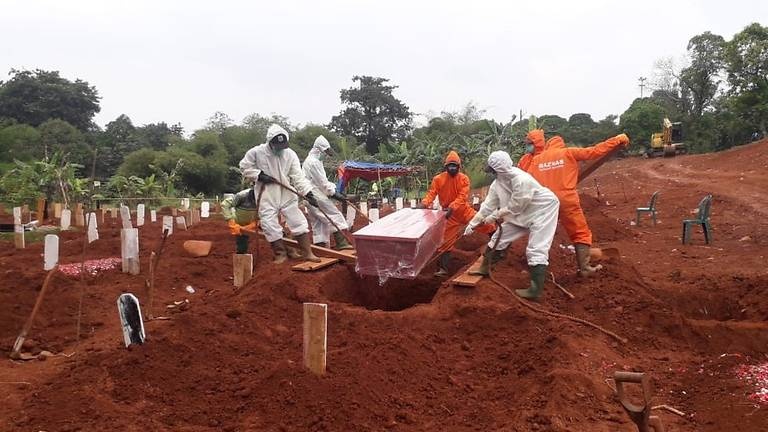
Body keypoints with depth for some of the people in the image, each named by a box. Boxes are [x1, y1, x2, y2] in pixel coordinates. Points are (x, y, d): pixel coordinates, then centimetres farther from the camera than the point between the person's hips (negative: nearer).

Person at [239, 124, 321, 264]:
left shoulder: (290, 154, -7)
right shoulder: (256, 152, -10)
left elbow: (298, 177, -10)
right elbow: (244, 167, 2)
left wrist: (308, 193, -21)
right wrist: (259, 175, -14)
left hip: (287, 195, 1)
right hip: (266, 196, -1)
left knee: (299, 222, 0)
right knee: (270, 226, 0)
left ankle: (307, 252, 10)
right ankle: (281, 253, 16)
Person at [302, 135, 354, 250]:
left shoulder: (312, 161, 20)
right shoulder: (313, 162, -13)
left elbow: (323, 179, 20)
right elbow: (322, 182, -17)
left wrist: (334, 189, 11)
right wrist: (334, 194, -13)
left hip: (312, 197, 10)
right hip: (315, 196, -10)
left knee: (318, 222, 10)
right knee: (334, 215, -9)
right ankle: (341, 242, -12)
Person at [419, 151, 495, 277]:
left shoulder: (464, 178, -12)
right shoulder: (438, 179, -10)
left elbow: (462, 197, -22)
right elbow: (431, 194, -14)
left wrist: (452, 207, -37)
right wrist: (423, 204, -34)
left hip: (465, 211, 0)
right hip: (450, 215, 0)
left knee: (486, 225, -2)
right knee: (446, 241, 2)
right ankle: (443, 268, 10)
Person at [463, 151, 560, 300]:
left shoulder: (522, 180, -35)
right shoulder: (497, 184, -9)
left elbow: (515, 207, -26)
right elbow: (488, 205, -2)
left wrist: (495, 216, -14)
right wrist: (472, 224, -1)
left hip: (543, 210, -8)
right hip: (521, 214, 8)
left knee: (536, 250, -15)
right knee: (499, 236, 10)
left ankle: (535, 290, -15)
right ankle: (485, 268, 26)